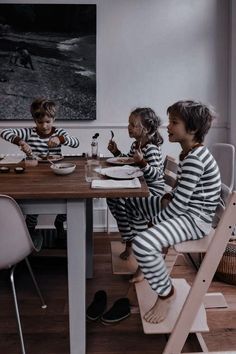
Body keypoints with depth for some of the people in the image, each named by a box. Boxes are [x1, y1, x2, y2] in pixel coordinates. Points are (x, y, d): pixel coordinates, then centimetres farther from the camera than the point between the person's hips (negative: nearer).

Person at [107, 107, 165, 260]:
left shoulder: (152, 149, -22)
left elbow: (155, 175, -27)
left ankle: (130, 244, -7)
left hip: (153, 190, -10)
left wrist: (142, 162, -41)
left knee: (123, 201, -23)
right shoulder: (136, 145, 7)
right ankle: (128, 229, 15)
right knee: (112, 196, 1)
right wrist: (116, 152, 9)